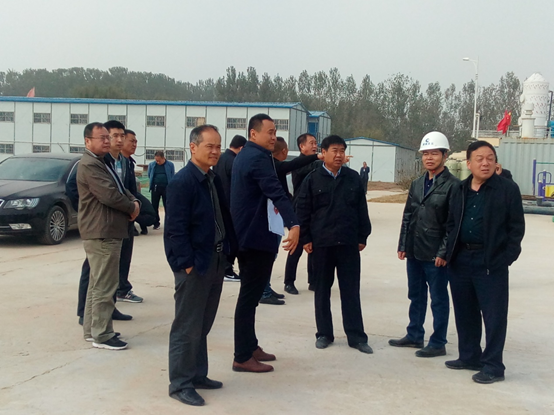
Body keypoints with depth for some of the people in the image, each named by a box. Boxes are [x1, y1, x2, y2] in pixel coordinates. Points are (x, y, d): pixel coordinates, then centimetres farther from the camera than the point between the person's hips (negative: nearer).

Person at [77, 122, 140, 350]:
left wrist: (134, 202, -2)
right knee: (104, 286, -7)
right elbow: (110, 195, -24)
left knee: (97, 283, 16)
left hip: (106, 231, 11)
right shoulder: (89, 165, -16)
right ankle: (102, 335, -1)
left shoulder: (102, 163, 19)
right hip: (101, 233, -11)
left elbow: (120, 188, 18)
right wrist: (132, 207, -9)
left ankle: (92, 328, 25)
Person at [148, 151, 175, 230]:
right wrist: (152, 184, 7)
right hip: (155, 188, 2)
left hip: (166, 188, -2)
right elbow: (149, 176, 14)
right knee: (155, 206, 7)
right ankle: (156, 223, 19)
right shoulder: (151, 165, 4)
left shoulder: (170, 165, -1)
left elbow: (172, 177, 4)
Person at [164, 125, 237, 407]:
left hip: (216, 262, 8)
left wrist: (227, 250, 7)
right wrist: (187, 264, -20)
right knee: (187, 327, 1)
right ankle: (180, 384, 13)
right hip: (194, 265, -8)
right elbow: (175, 229, -19)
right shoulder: (182, 182, -16)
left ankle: (197, 375, 29)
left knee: (202, 325, 17)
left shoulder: (214, 180, 9)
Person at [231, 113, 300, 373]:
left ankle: (250, 346, 28)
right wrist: (293, 225, -43)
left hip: (245, 235, 11)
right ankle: (242, 358, 1)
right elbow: (276, 192, -32)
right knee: (250, 296, -5)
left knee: (250, 294, 18)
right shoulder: (258, 158, -18)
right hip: (257, 237, -11)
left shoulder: (245, 155, 14)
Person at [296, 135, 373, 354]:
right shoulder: (313, 179, -1)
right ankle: (324, 333, 20)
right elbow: (303, 211, -1)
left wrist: (362, 237, 5)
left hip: (349, 243, 1)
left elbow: (362, 210, 8)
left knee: (351, 291, 4)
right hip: (321, 243, -1)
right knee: (322, 290, 8)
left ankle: (356, 336, 11)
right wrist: (306, 238, -5)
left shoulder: (353, 178, 6)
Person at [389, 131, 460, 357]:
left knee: (439, 299, 4)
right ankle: (414, 336, 31)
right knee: (416, 296, 17)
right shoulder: (417, 184, 12)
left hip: (436, 255, -7)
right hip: (414, 252, 7)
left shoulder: (452, 185, -10)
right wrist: (402, 245, 10)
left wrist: (444, 253, -15)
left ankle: (438, 343, 14)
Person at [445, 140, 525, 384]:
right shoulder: (460, 190, 11)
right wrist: (450, 251, 5)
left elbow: (516, 227, -5)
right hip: (460, 261, 6)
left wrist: (506, 257, -12)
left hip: (491, 262, -5)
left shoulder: (508, 189, -4)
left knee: (493, 315, 0)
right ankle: (469, 357, 29)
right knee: (464, 312, 14)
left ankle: (493, 366, 9)